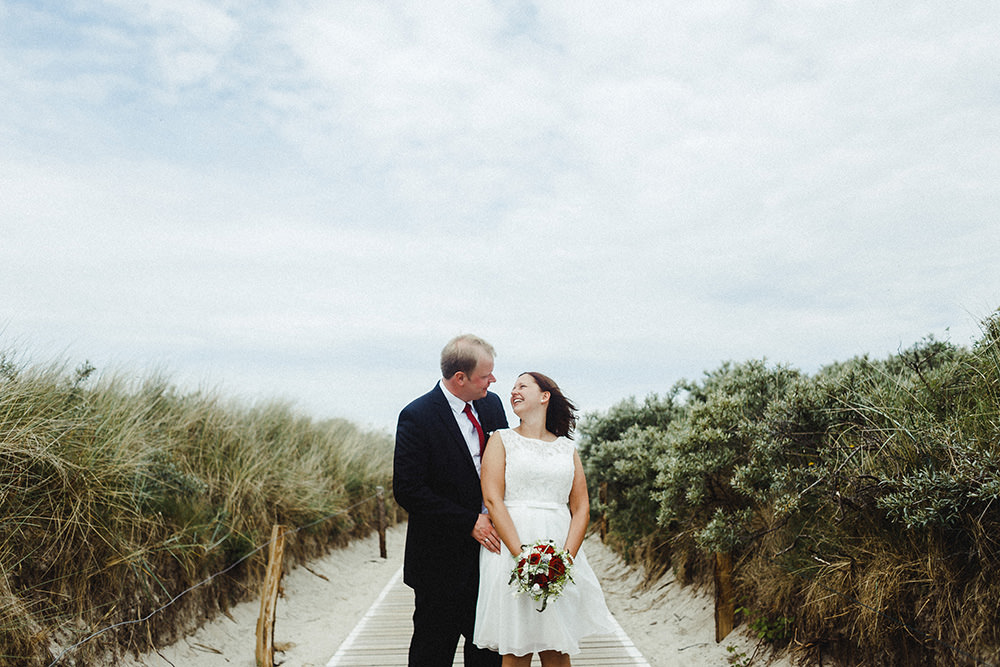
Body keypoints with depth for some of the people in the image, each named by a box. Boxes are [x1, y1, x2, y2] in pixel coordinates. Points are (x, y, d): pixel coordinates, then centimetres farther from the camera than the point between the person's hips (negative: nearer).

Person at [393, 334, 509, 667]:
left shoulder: (492, 404, 4)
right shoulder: (417, 417, -15)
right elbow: (408, 490, -17)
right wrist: (469, 522, -17)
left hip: (489, 543, 5)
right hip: (443, 559, -5)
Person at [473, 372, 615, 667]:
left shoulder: (567, 448, 14)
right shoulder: (502, 440, 7)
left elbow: (581, 508, 8)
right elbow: (492, 499, -5)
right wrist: (522, 555, -16)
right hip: (510, 549, -2)